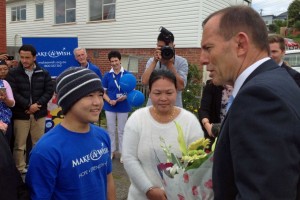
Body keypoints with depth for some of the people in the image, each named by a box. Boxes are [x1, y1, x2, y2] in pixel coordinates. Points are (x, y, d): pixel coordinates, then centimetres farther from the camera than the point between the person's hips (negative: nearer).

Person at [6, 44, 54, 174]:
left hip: (39, 113, 2)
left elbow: (49, 91, 1)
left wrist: (37, 104, -12)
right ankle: (20, 169, 15)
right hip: (20, 114, -2)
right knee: (19, 144, 3)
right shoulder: (13, 73, -2)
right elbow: (13, 93, -8)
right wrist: (28, 106, -15)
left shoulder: (43, 73, 4)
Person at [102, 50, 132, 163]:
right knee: (111, 130, 12)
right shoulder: (107, 76, 0)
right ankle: (111, 151, 27)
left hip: (123, 107, -1)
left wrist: (125, 96, -21)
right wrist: (110, 101, -15)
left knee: (122, 131, 9)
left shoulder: (127, 75, -5)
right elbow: (103, 92, 2)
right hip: (110, 107, 2)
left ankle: (122, 152, 22)